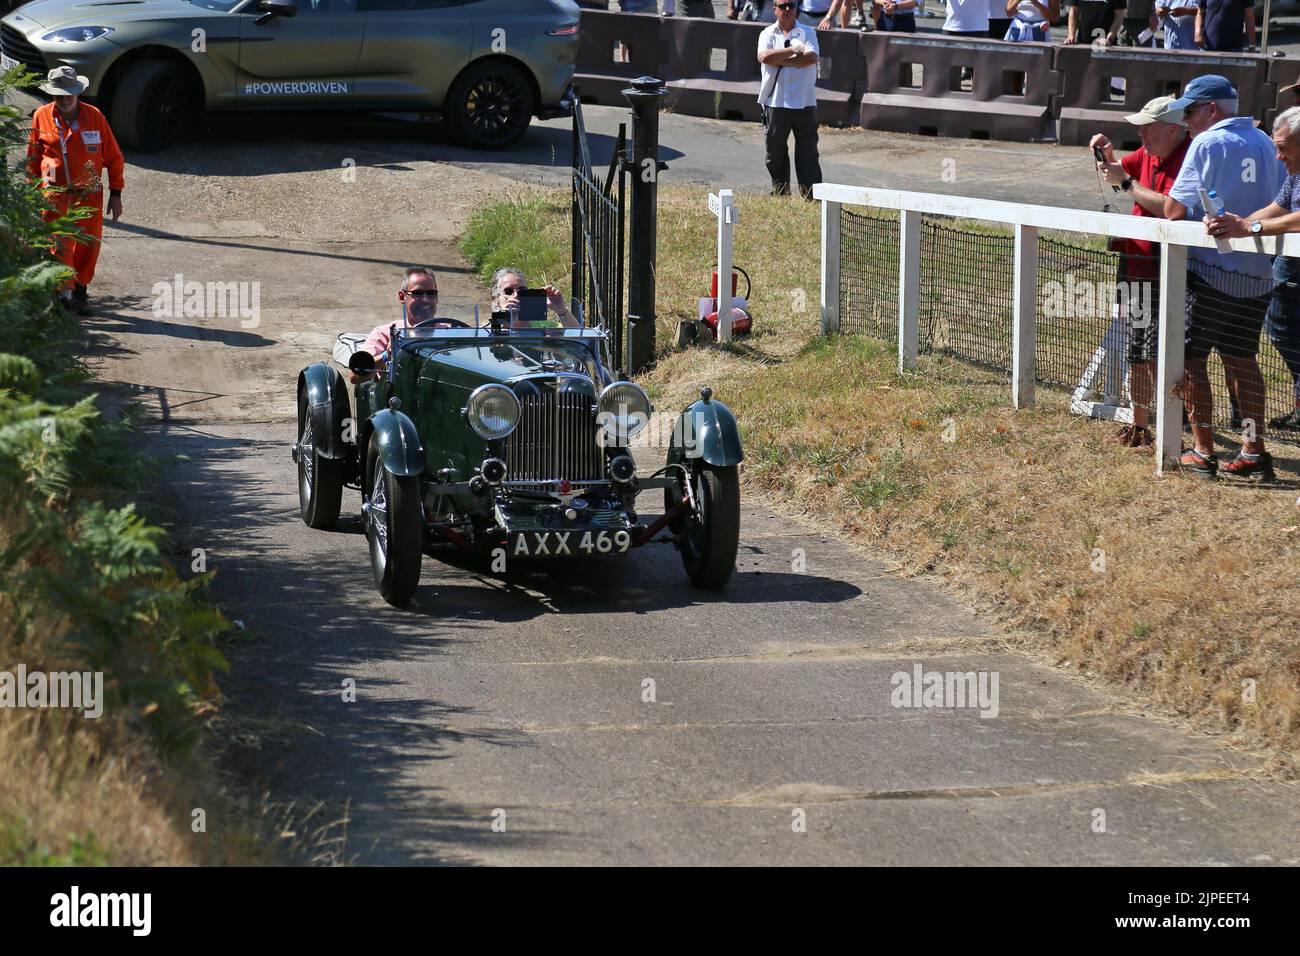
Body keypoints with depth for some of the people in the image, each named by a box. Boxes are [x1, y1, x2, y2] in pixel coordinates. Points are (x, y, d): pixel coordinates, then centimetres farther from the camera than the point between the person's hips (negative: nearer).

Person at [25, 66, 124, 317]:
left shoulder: (94, 116, -1)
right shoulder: (41, 117, 1)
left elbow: (113, 157, 5)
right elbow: (33, 158, 12)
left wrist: (115, 194, 4)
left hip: (89, 193, 1)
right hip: (55, 192, -1)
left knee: (90, 243, 4)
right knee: (59, 244, -10)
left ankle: (80, 289, 21)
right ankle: (64, 294, -7)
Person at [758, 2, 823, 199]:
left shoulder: (807, 33, 7)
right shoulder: (768, 34, 8)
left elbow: (812, 57, -11)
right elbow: (764, 57, -12)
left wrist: (781, 61, -11)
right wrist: (792, 51, -12)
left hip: (804, 102, -1)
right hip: (776, 101, 1)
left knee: (808, 150, -1)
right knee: (775, 149, 7)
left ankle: (811, 194, 0)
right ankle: (779, 192, 17)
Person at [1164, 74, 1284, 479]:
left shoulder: (1208, 143, -11)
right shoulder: (1265, 144, 8)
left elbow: (1174, 209, -14)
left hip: (1208, 269, -7)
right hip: (1257, 274, 7)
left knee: (1191, 357, 2)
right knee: (1241, 359, 15)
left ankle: (1203, 452, 0)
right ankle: (1253, 450, 13)